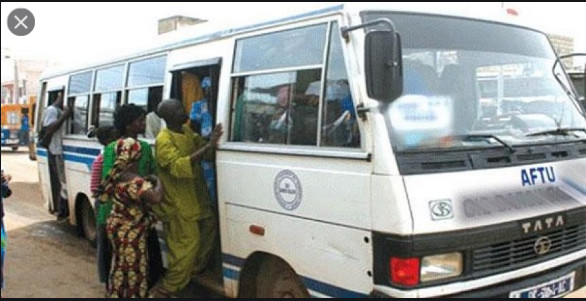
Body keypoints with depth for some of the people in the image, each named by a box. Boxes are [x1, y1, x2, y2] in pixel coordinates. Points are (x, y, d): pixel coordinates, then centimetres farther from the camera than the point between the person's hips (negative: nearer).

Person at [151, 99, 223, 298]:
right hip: (178, 203, -9)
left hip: (197, 197, 9)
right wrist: (207, 146, -35)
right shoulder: (164, 140, -18)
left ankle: (194, 271, 33)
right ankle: (166, 289, 7)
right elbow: (178, 167, -31)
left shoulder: (187, 131, 9)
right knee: (188, 244, -6)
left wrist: (212, 143, -11)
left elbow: (207, 154, 12)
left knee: (209, 229, 15)